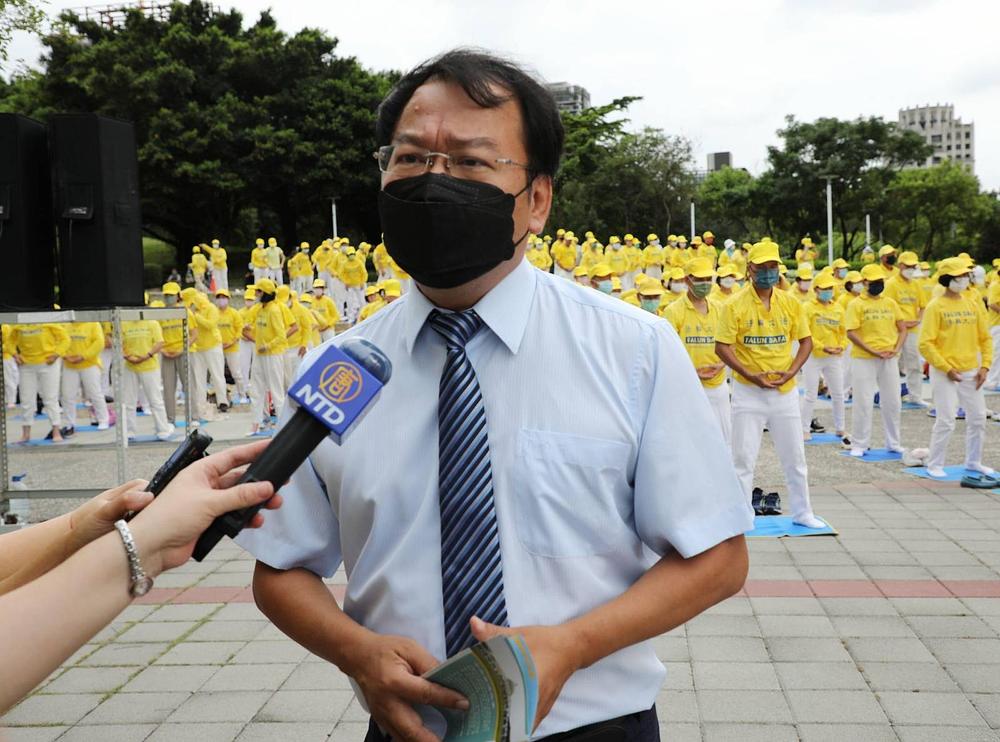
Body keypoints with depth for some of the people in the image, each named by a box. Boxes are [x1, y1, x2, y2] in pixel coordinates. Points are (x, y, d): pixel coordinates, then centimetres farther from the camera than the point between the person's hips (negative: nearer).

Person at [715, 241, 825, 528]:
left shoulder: (790, 303, 3)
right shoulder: (735, 305, -8)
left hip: (785, 391, 3)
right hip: (748, 391, -3)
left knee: (794, 456, 13)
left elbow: (806, 341, 8)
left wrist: (791, 372, -7)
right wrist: (750, 375, -19)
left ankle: (802, 512, 27)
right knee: (744, 458, 2)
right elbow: (722, 347, -9)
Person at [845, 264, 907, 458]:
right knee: (863, 403, -1)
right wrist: (873, 351, -17)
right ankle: (859, 444, 10)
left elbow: (902, 329, 12)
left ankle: (893, 443, 23)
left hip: (889, 359, 5)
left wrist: (896, 349, -5)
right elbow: (851, 333, -13)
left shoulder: (890, 303, 10)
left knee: (892, 402, 10)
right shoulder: (856, 305, -5)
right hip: (864, 360, -5)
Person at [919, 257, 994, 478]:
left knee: (978, 418, 11)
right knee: (946, 421, -6)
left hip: (971, 372, 6)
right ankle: (934, 465, 8)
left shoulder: (973, 305, 9)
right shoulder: (936, 307, -8)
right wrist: (946, 368, -16)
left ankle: (973, 462, 26)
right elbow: (926, 344, -13)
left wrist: (984, 366, 1)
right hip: (944, 373, -6)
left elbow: (985, 338, 13)